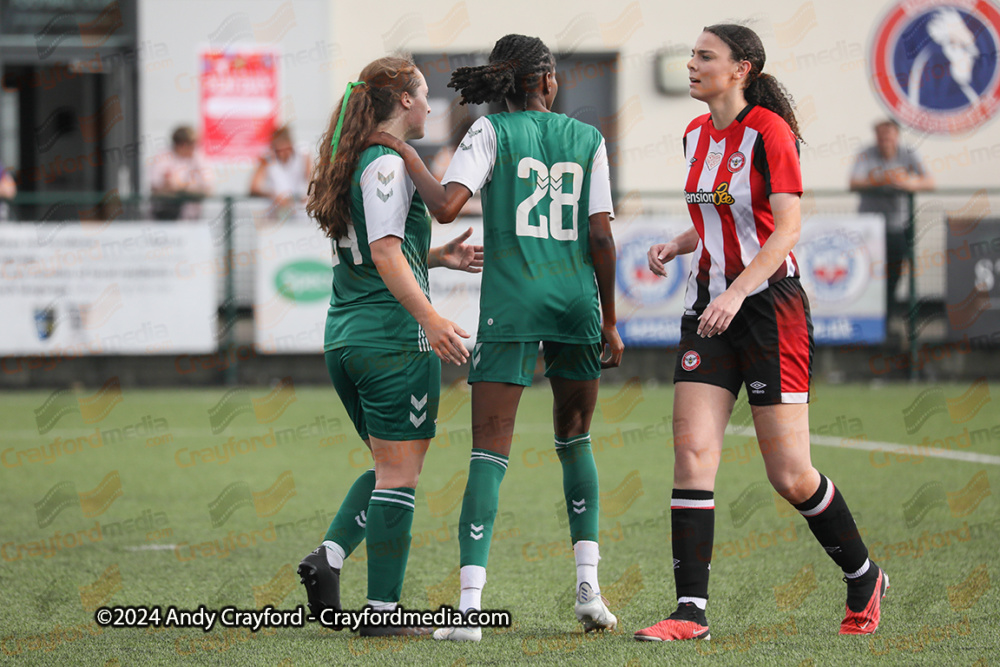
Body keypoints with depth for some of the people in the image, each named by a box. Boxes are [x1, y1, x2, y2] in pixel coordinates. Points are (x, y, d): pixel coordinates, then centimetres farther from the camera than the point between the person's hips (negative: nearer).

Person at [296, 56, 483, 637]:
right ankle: (383, 608, -3)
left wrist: (437, 257, 20)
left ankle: (329, 558, 2)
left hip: (345, 342, 9)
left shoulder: (351, 164, 17)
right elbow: (384, 252, -21)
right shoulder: (388, 164, -11)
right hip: (394, 340, -9)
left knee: (392, 466, 18)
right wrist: (431, 317, -26)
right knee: (399, 473, -4)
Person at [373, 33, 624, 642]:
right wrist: (609, 322, 11)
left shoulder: (492, 132, 1)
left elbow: (446, 206, -13)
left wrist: (409, 156, 4)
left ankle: (471, 603, -17)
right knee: (575, 439, 21)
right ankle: (588, 585, 11)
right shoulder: (588, 139, 8)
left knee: (490, 451, -5)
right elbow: (601, 236, 4)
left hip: (512, 299, -2)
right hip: (578, 298, 2)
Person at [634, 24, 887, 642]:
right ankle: (692, 611, -10)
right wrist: (675, 245, 4)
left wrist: (738, 291, -29)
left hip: (770, 304, -7)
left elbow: (788, 225, -19)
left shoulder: (769, 130, -11)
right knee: (692, 453, -8)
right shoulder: (696, 134, 11)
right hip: (709, 310, 7)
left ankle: (865, 580, 20)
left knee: (790, 475, -3)